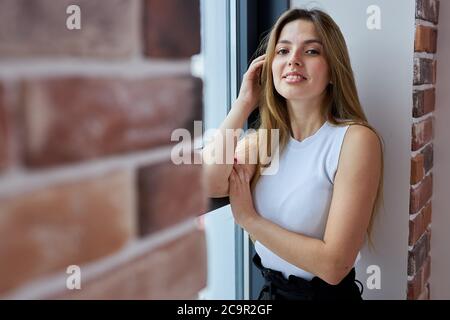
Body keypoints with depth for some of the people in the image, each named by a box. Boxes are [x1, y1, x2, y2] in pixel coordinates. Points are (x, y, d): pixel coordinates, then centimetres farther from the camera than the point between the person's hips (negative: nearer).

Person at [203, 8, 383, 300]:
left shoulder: (355, 139, -19)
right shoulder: (263, 139, 0)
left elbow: (334, 264, -23)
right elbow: (208, 185, -18)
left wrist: (248, 217, -16)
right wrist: (243, 104, -14)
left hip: (326, 293, -5)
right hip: (269, 289, 5)